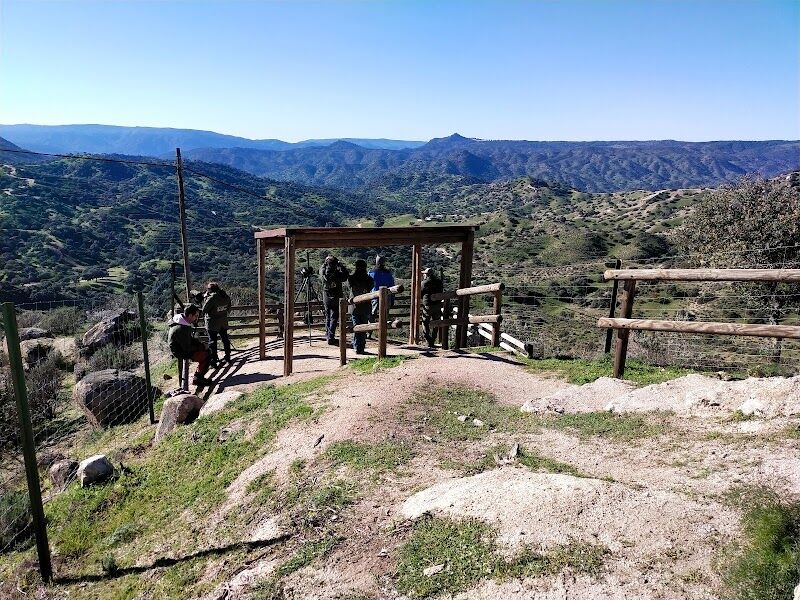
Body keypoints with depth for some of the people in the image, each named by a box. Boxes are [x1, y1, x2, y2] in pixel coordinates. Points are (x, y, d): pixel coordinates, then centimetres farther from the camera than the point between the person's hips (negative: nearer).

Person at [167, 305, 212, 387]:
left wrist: (200, 343, 3)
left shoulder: (183, 321, 1)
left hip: (183, 346, 10)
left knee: (206, 350, 9)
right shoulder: (181, 329, -31)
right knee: (206, 356, -15)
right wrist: (200, 348, -11)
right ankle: (198, 379, -2)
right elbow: (187, 348, -26)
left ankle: (199, 375, 16)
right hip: (181, 352, -10)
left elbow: (190, 338, 16)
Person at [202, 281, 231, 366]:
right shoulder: (226, 297, -3)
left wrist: (205, 298, -8)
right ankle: (228, 357, 29)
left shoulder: (211, 298, -23)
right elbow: (229, 309, 7)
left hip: (212, 324, -6)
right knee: (225, 339, 18)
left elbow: (204, 310, -15)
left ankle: (214, 361, 4)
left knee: (213, 342, 3)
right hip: (224, 322, 6)